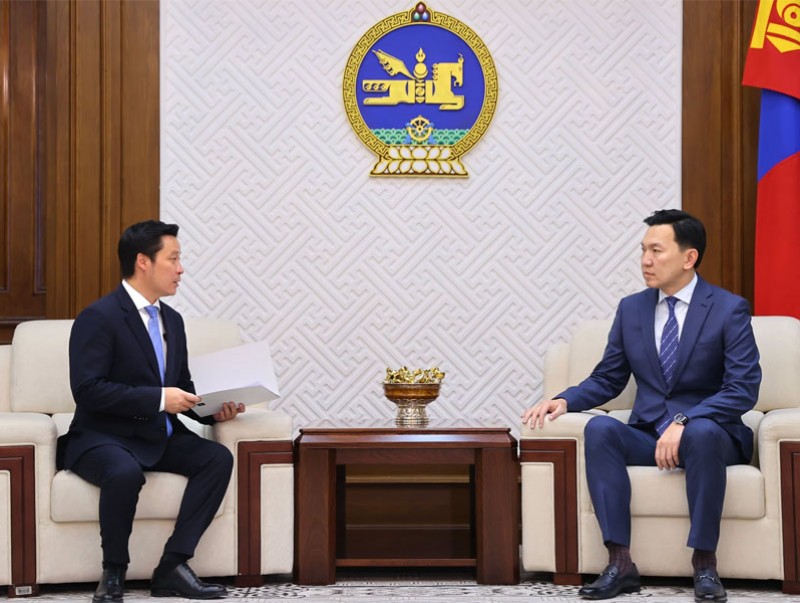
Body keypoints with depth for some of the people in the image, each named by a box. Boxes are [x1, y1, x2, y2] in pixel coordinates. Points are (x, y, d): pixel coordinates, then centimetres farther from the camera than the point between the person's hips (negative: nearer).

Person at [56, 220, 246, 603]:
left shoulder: (172, 320, 13)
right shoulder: (99, 317, -12)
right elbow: (87, 389, -21)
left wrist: (213, 410, -3)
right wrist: (158, 398, -24)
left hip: (160, 437, 7)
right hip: (103, 438, -7)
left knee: (218, 458, -18)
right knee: (126, 472, -39)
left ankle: (173, 566, -17)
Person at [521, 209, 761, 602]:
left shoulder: (729, 309, -5)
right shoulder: (631, 309, 8)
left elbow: (743, 388, -14)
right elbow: (606, 380, 12)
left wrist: (684, 422, -27)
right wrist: (564, 400, -10)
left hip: (709, 433, -3)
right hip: (647, 435, 4)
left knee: (701, 433, -39)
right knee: (599, 429, -28)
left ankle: (704, 564, -26)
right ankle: (620, 563, -29)